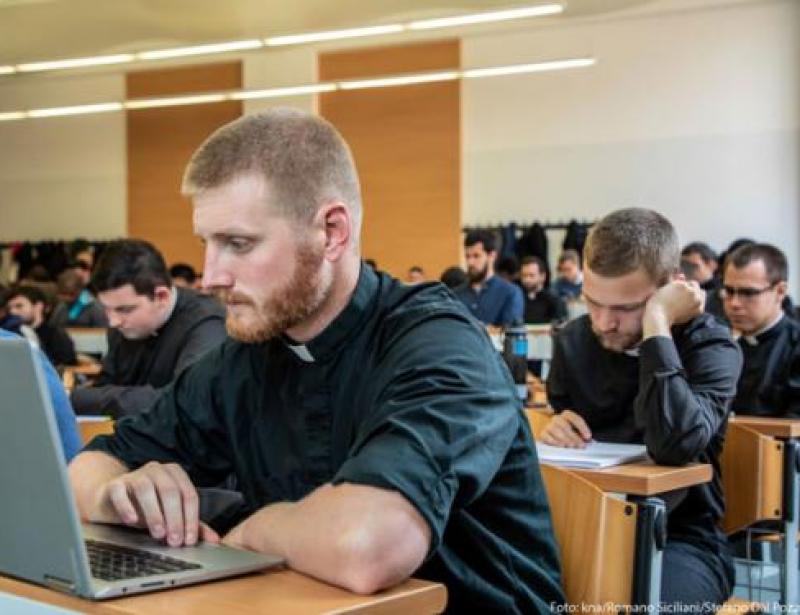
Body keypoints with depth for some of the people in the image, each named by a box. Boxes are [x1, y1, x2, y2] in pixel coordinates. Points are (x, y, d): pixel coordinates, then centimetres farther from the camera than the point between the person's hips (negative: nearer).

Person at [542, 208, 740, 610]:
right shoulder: (574, 341, 4)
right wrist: (552, 434, -8)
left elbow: (673, 446, -31)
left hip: (680, 538, -4)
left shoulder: (710, 346, -11)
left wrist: (656, 324, -26)